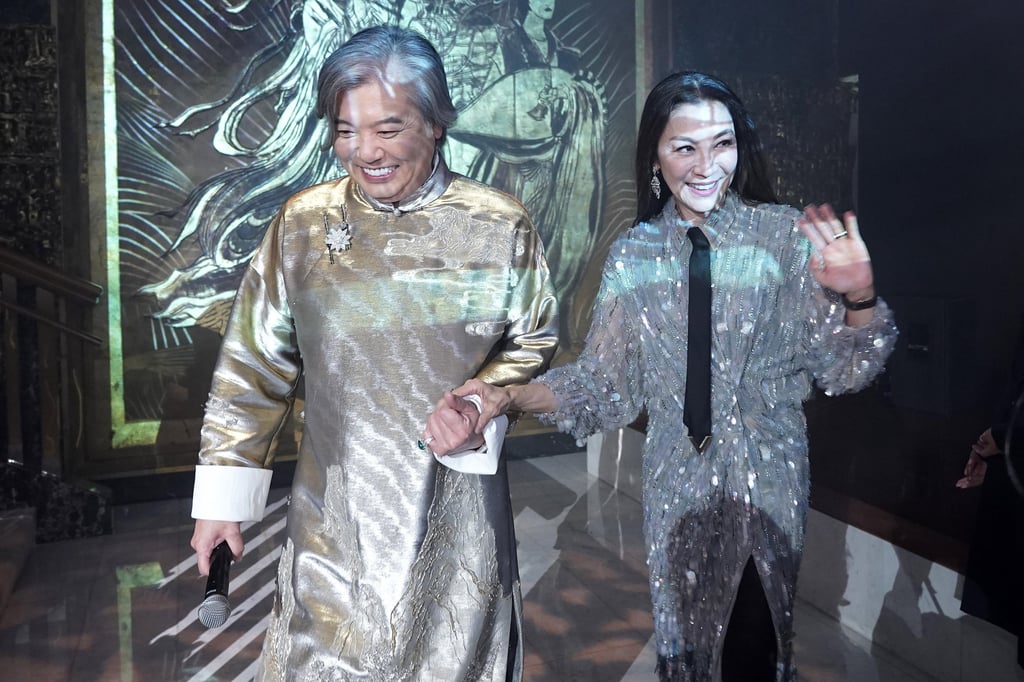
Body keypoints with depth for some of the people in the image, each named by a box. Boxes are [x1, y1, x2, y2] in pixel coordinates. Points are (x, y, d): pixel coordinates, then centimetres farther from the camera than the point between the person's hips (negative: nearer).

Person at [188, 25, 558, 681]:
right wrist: (222, 498, 2)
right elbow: (252, 365, 0)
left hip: (456, 508, 0)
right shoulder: (303, 223, -4)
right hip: (334, 510, 1)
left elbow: (535, 344, 3)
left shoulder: (500, 225, -6)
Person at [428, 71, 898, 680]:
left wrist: (859, 297, -26)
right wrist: (506, 398, -17)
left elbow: (842, 368, -6)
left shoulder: (784, 234, -7)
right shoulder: (636, 254, -2)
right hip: (679, 485, 2)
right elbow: (604, 382, -2)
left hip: (769, 479, -1)